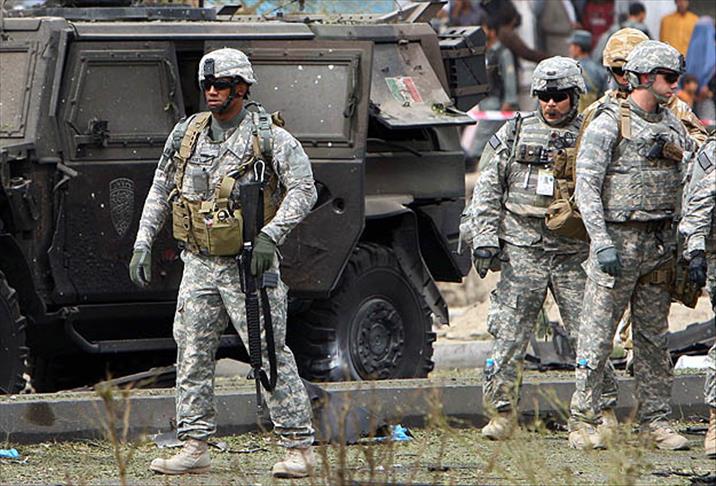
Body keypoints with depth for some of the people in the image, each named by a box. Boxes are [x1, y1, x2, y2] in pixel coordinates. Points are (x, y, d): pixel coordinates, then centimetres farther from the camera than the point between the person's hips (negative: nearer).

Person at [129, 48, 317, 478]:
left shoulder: (270, 138, -7)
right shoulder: (186, 135, 9)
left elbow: (303, 190, -11)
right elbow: (160, 192, 18)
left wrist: (270, 236, -22)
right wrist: (142, 245, 11)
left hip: (249, 266, -5)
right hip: (199, 265, 5)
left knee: (271, 355, -7)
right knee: (192, 357, 5)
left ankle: (300, 449, -4)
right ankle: (195, 449, 11)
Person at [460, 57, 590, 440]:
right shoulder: (516, 133, 9)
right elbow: (488, 189, 10)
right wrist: (484, 238, 1)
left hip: (574, 253, 0)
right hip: (523, 250, 0)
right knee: (508, 333, -3)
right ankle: (501, 412, 2)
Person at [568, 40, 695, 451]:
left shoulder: (672, 126, 13)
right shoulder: (609, 124, -7)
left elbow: (687, 182, 19)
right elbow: (587, 186, -11)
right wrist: (602, 243, -18)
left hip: (660, 244, 6)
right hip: (619, 239, -6)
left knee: (655, 336, 9)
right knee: (599, 333, -4)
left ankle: (656, 420, 13)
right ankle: (584, 421, 0)